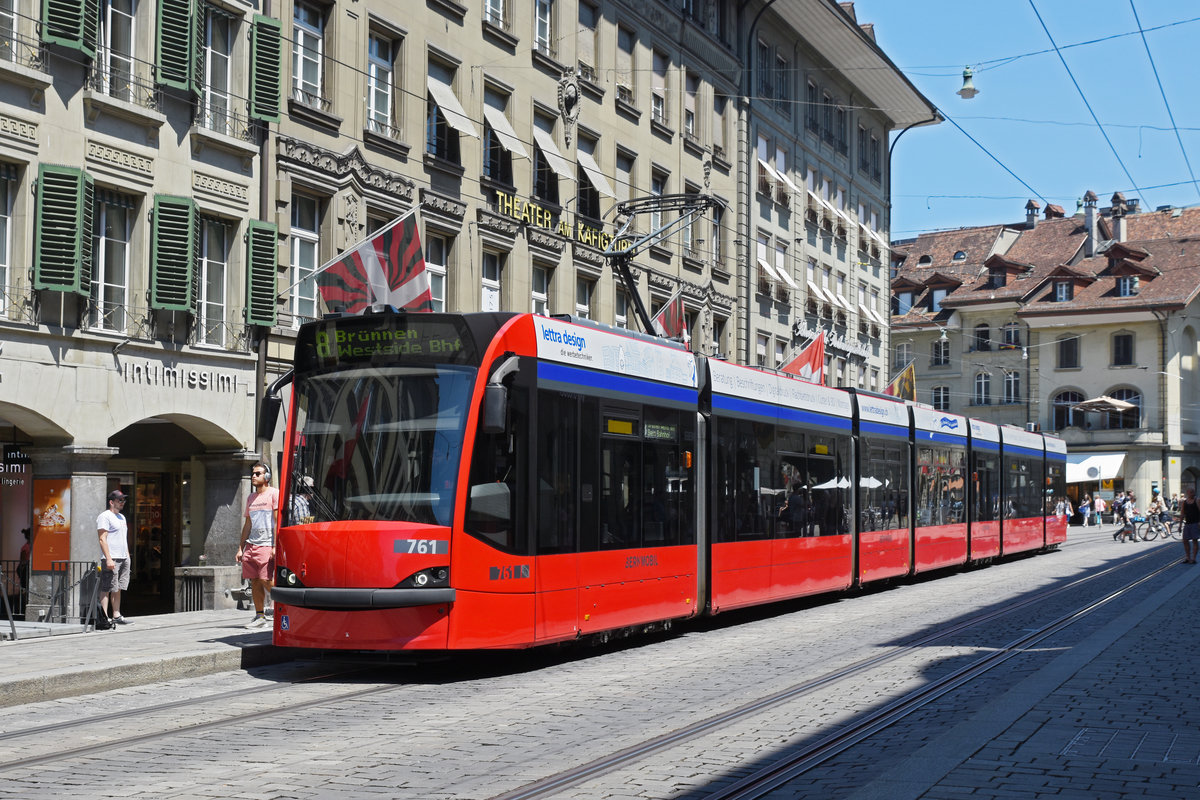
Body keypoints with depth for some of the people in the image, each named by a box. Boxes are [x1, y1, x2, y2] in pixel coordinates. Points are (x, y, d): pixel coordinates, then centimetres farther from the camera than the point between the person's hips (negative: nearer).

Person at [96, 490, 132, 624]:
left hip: (123, 558, 9)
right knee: (106, 589, -9)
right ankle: (104, 617, -10)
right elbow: (102, 539, -14)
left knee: (118, 589, 9)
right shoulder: (105, 516, -7)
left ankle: (116, 616, 12)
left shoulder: (121, 517, 21)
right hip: (111, 559, -9)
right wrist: (108, 558, -20)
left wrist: (128, 555, 21)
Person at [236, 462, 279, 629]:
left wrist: (275, 546, -16)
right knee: (254, 581, 4)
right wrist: (240, 548, 18)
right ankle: (260, 616, 9)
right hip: (251, 546, 7)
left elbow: (278, 521, -8)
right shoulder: (251, 498, 19)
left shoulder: (274, 493, -2)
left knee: (266, 580, -14)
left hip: (267, 545, -7)